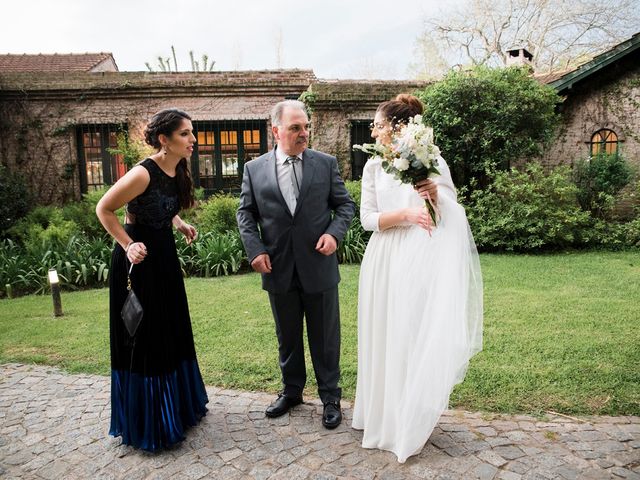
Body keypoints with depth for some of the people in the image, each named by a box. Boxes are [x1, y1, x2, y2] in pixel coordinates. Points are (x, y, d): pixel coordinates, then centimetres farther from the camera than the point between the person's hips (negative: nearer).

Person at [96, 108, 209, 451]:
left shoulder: (178, 171, 1)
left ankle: (179, 405, 37)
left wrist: (180, 224, 3)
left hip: (165, 255, 8)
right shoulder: (143, 173, -23)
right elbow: (104, 209, -13)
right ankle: (147, 423, 24)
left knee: (172, 332, 17)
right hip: (139, 259, -8)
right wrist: (128, 245, -18)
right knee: (142, 338, 5)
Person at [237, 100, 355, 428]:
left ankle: (330, 397, 29)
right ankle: (291, 391, 39)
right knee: (287, 337, 18)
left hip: (319, 267, -1)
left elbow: (345, 204, 4)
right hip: (278, 269, 1)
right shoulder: (254, 169, 2)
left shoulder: (326, 164, 0)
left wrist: (334, 232, -14)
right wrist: (255, 250, -8)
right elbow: (246, 213, 5)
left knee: (325, 337, 10)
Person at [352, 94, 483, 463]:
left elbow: (455, 215, 1)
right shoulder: (374, 166, 5)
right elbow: (367, 218, -2)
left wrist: (436, 194, -17)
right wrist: (406, 214, -16)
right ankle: (384, 414, 30)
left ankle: (411, 421, 23)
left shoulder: (433, 161, -1)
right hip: (386, 260, 3)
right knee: (385, 337, 10)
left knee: (418, 335, 3)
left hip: (422, 258, -2)